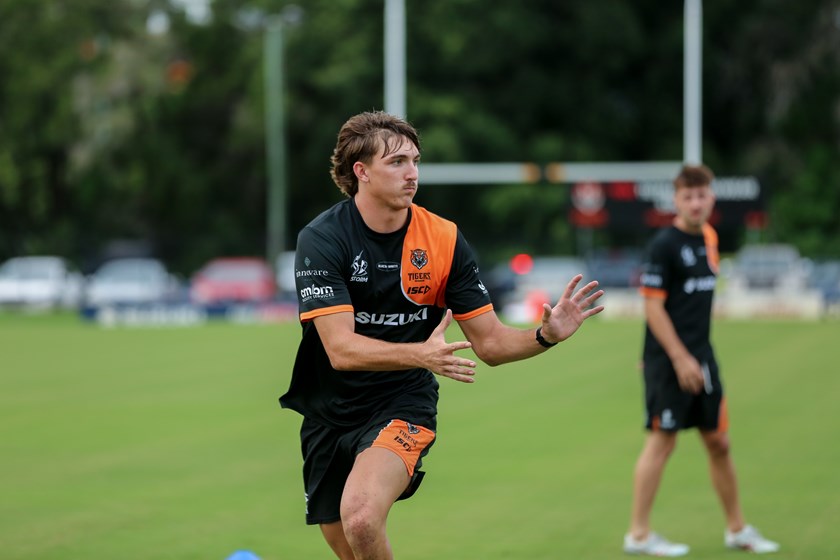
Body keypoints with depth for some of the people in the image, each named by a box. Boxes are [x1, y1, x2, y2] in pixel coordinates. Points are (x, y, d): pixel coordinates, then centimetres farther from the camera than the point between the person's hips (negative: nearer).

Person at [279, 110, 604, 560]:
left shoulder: (444, 240, -7)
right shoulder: (321, 239, -13)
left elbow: (490, 343, -1)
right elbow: (341, 348, -23)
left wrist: (546, 334, -21)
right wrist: (421, 353, -39)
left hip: (403, 405, -1)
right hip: (330, 412, 1)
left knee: (361, 517, -30)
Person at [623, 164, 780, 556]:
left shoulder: (709, 238, 10)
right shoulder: (664, 244, -13)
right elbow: (653, 306, -16)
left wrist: (699, 355, 17)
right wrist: (680, 358, -19)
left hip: (701, 356, 8)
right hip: (668, 360, -8)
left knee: (718, 442, 13)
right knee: (662, 440, -5)